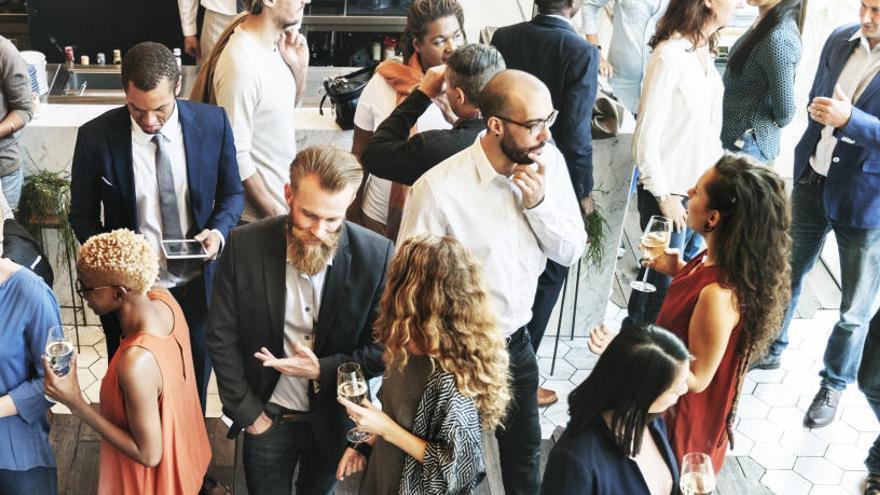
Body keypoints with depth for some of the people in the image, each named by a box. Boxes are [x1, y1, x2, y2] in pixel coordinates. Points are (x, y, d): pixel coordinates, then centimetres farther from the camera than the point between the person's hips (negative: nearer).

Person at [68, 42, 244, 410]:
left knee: (194, 386, 22)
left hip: (198, 287, 1)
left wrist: (219, 231, -17)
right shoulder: (96, 137, -15)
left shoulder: (212, 123, -12)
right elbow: (83, 215, -2)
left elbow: (231, 193, 2)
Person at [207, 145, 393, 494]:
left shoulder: (376, 255, -19)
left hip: (334, 421, 0)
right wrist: (247, 412, -7)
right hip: (267, 416, 0)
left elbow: (383, 348, -9)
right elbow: (222, 338, -8)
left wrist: (324, 370, -22)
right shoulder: (245, 245, -17)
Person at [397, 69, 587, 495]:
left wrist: (538, 203, -22)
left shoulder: (548, 162, -11)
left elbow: (571, 252, -4)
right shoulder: (438, 189, -27)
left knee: (524, 449, 26)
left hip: (517, 343, 5)